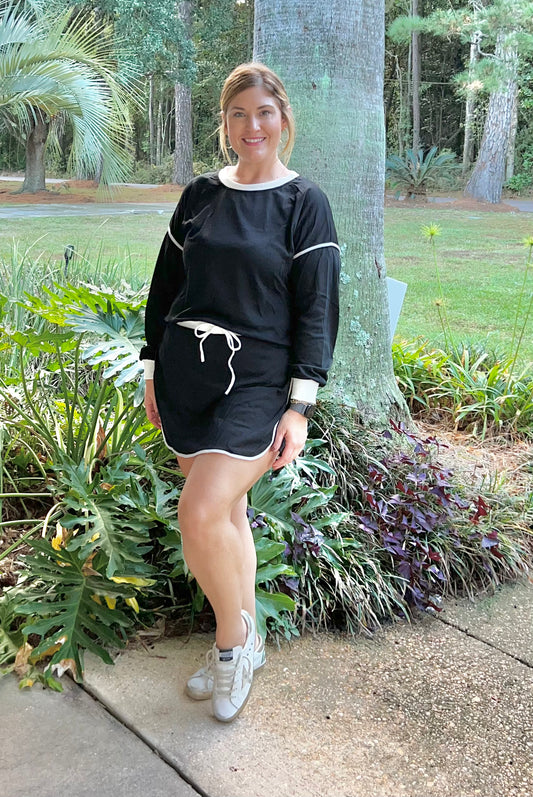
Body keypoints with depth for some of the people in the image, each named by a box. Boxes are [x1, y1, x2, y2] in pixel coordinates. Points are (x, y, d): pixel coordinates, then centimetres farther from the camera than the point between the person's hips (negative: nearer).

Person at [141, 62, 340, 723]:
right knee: (227, 512, 11)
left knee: (201, 514, -18)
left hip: (256, 381, -4)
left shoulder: (305, 203, -2)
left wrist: (300, 405, -12)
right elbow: (165, 286, 15)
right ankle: (243, 645, 29)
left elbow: (318, 308, -6)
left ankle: (234, 638, 8)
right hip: (185, 375, 5)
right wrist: (153, 369, 13)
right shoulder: (200, 197, 10)